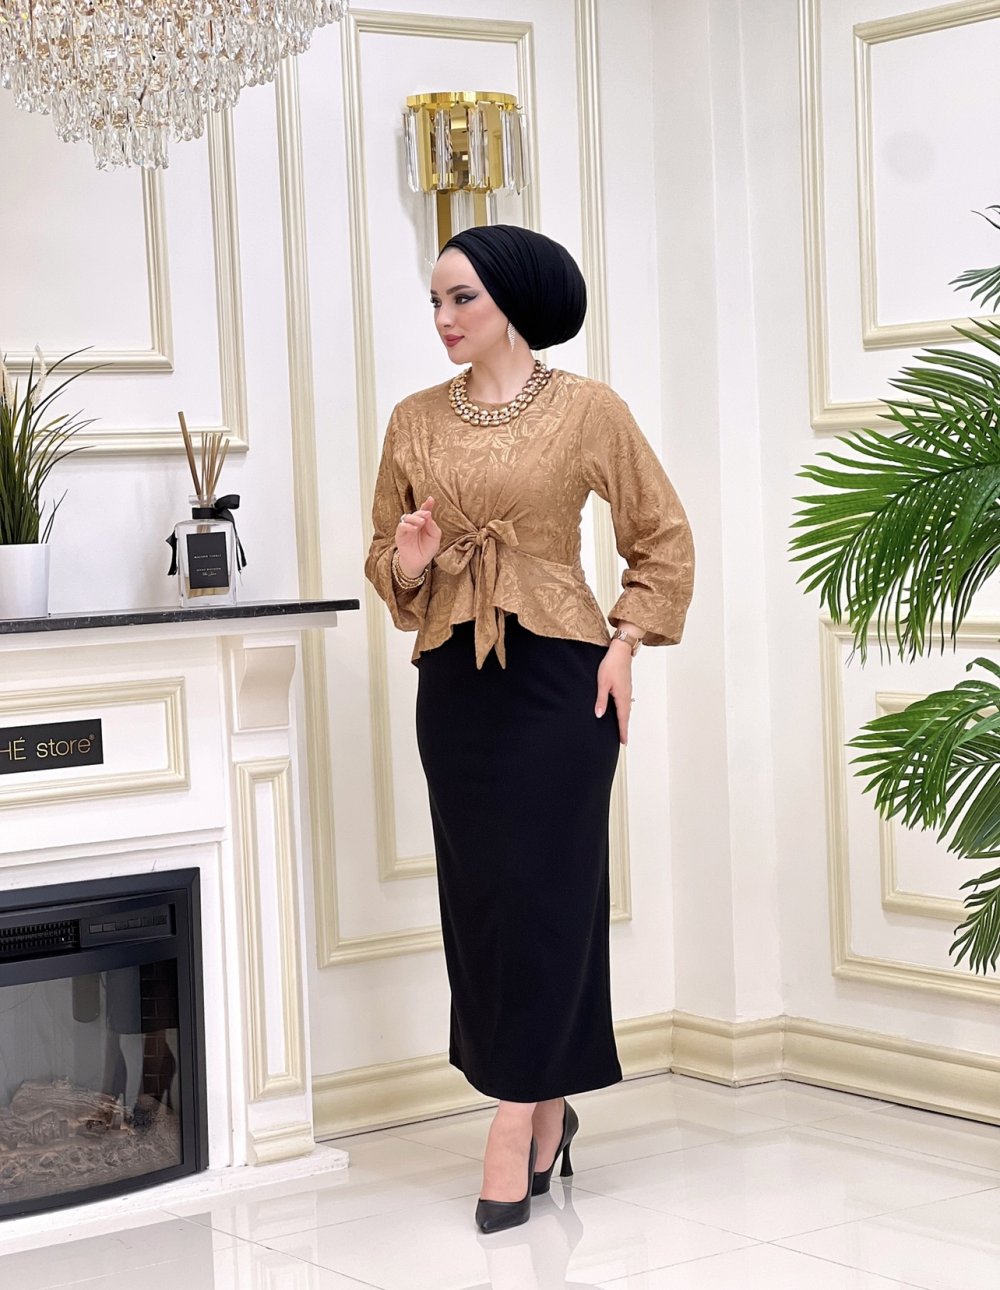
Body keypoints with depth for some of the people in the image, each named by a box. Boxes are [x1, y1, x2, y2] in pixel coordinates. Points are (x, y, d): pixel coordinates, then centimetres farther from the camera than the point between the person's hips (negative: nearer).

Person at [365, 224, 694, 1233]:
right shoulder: (415, 421, 7)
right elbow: (384, 557, 15)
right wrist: (406, 562, -7)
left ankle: (514, 1128, 0)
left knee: (542, 888, -4)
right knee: (478, 895, 6)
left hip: (557, 676, -4)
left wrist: (625, 643, -5)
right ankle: (547, 1110, 21)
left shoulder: (587, 409, -3)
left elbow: (664, 540, 4)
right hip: (454, 682, 4)